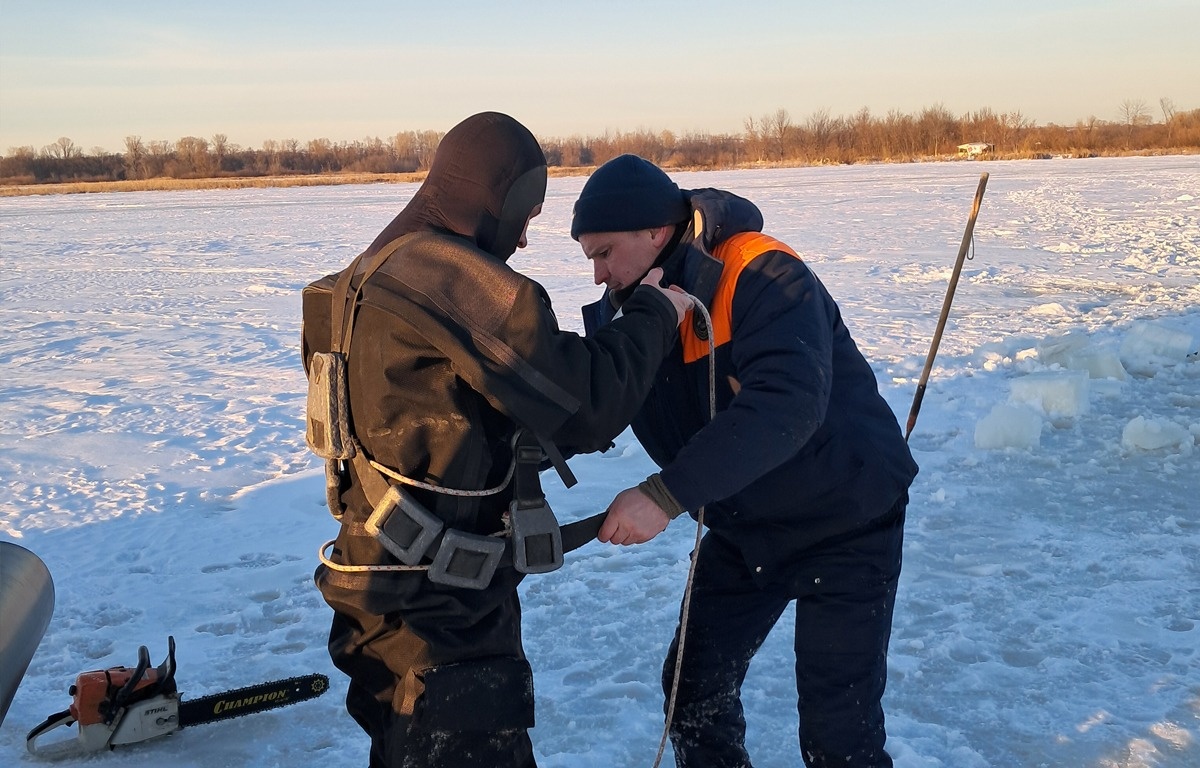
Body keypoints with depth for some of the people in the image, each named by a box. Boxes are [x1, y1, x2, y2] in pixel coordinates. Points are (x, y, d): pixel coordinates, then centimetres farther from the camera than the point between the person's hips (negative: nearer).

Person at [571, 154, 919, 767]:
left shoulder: (761, 277, -26)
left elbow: (788, 402, -40)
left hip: (844, 521, -6)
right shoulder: (633, 306, -4)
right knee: (693, 691, 11)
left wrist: (667, 494, -44)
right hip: (744, 529, 7)